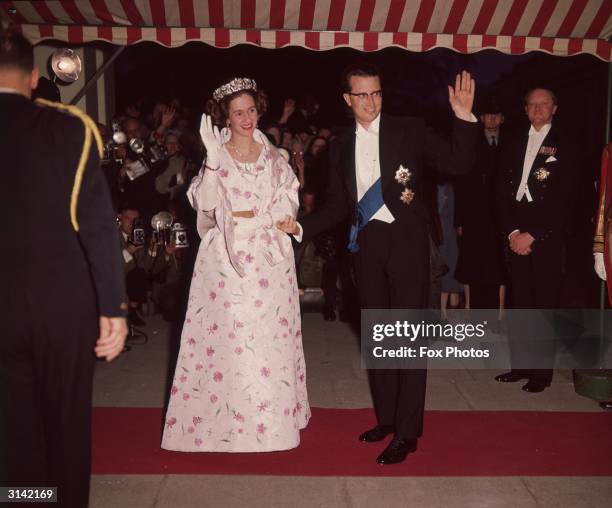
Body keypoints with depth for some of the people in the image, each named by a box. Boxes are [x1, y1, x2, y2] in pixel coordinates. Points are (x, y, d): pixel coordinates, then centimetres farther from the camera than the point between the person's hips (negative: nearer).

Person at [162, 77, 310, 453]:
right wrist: (213, 161, -18)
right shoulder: (216, 156, 3)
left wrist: (250, 218, -7)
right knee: (227, 333, -2)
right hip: (226, 259, -2)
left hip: (268, 258, 2)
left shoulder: (274, 158, 10)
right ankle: (227, 418, 10)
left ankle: (271, 415, 17)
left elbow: (289, 204, 5)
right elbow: (206, 205, -9)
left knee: (269, 335, 4)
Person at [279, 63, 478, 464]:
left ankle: (407, 432, 7)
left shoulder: (409, 131, -1)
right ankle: (387, 417, 29)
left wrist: (464, 117, -21)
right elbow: (338, 205, 12)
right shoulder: (342, 146, 10)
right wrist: (300, 226, 0)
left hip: (407, 240, -5)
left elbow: (457, 163, -9)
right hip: (368, 246, 5)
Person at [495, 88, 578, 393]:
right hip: (516, 235, 4)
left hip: (547, 237, -3)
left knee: (544, 303, -1)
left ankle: (542, 370, 8)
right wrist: (512, 232, -4)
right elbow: (502, 192, 9)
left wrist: (532, 235, -10)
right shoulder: (513, 145, 14)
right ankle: (520, 363, 16)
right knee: (519, 301, 5)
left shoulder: (564, 145, 1)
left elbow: (563, 199, -5)